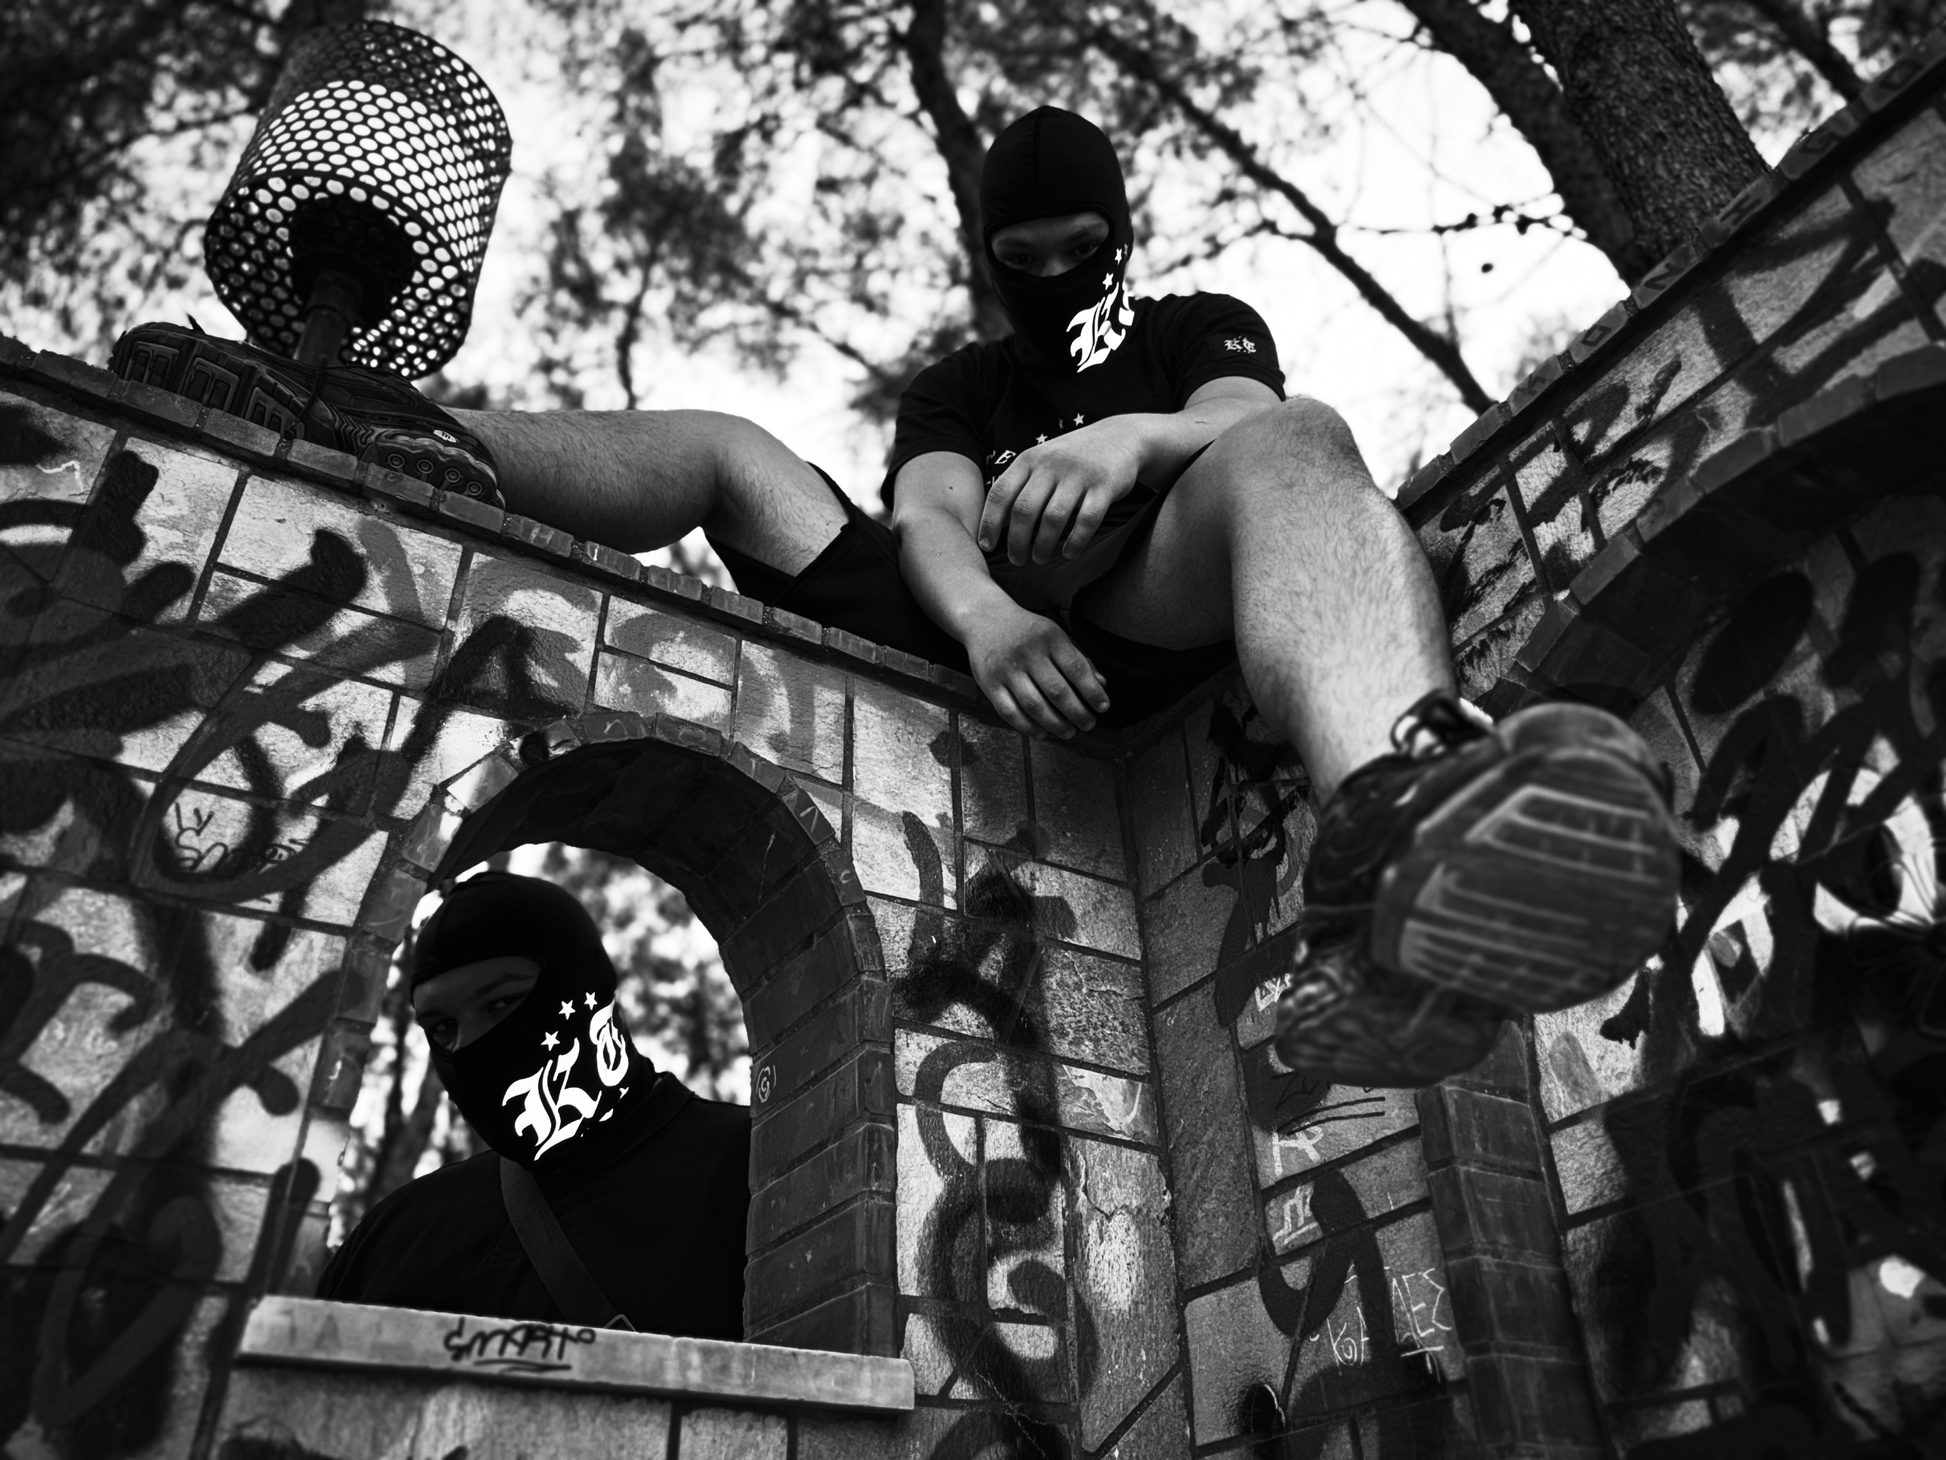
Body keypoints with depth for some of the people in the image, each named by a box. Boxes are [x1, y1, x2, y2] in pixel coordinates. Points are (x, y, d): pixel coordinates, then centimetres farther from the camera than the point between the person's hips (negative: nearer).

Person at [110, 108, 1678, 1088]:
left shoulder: (1202, 327, 27)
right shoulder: (959, 383, 30)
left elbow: (1252, 436, 2)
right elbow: (926, 514, 7)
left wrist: (1134, 439, -22)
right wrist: (975, 610, -18)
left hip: (1134, 632, -2)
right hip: (968, 629, 3)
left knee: (1300, 436, -29)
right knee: (722, 444, -1)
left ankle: (1392, 830, -63)